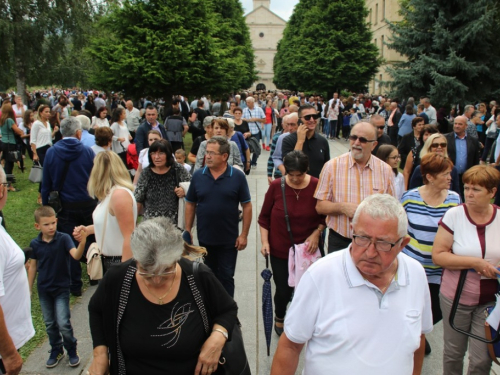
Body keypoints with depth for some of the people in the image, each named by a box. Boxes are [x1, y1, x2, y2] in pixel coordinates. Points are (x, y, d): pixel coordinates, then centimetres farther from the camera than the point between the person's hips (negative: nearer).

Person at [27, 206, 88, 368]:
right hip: (43, 289, 4)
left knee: (63, 323, -6)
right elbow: (33, 266, 5)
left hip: (61, 288, -3)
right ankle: (56, 351, 34)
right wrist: (28, 289, 9)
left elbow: (76, 256, -32)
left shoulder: (63, 239, -17)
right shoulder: (35, 244, -7)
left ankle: (72, 351, 17)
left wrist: (82, 242, -52)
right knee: (50, 324, 15)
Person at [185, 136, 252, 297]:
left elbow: (246, 206, -5)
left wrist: (244, 235, -8)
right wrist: (188, 230, 1)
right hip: (205, 238, 3)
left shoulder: (238, 176, -9)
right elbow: (190, 204, 5)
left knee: (226, 277, 9)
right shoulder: (198, 175, -3)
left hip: (229, 239, -2)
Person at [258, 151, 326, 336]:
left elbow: (325, 215, 3)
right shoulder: (276, 186, -9)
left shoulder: (317, 186, -10)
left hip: (308, 249, 0)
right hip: (280, 251, 0)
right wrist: (265, 241, -6)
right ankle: (279, 318, 41)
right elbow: (264, 217, 1)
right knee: (283, 290, 9)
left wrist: (317, 233, -11)